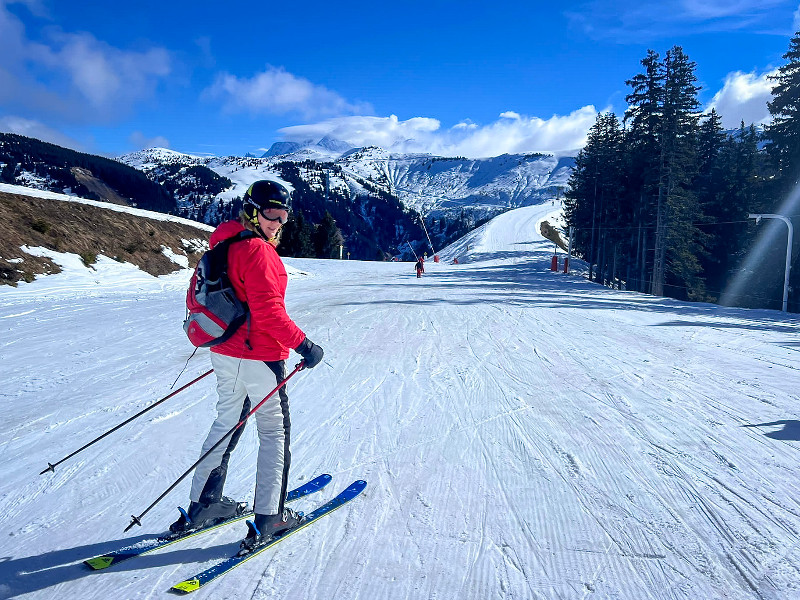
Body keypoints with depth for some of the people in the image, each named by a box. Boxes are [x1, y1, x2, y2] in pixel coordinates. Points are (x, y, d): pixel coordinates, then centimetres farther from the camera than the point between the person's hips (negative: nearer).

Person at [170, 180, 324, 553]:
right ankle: (268, 519, 12)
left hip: (224, 354, 9)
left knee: (226, 423, 20)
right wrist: (303, 344, -19)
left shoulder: (222, 245, 10)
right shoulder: (257, 250, -19)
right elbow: (268, 310, -26)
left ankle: (201, 507, 30)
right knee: (274, 431, 5)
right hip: (259, 357, -9)